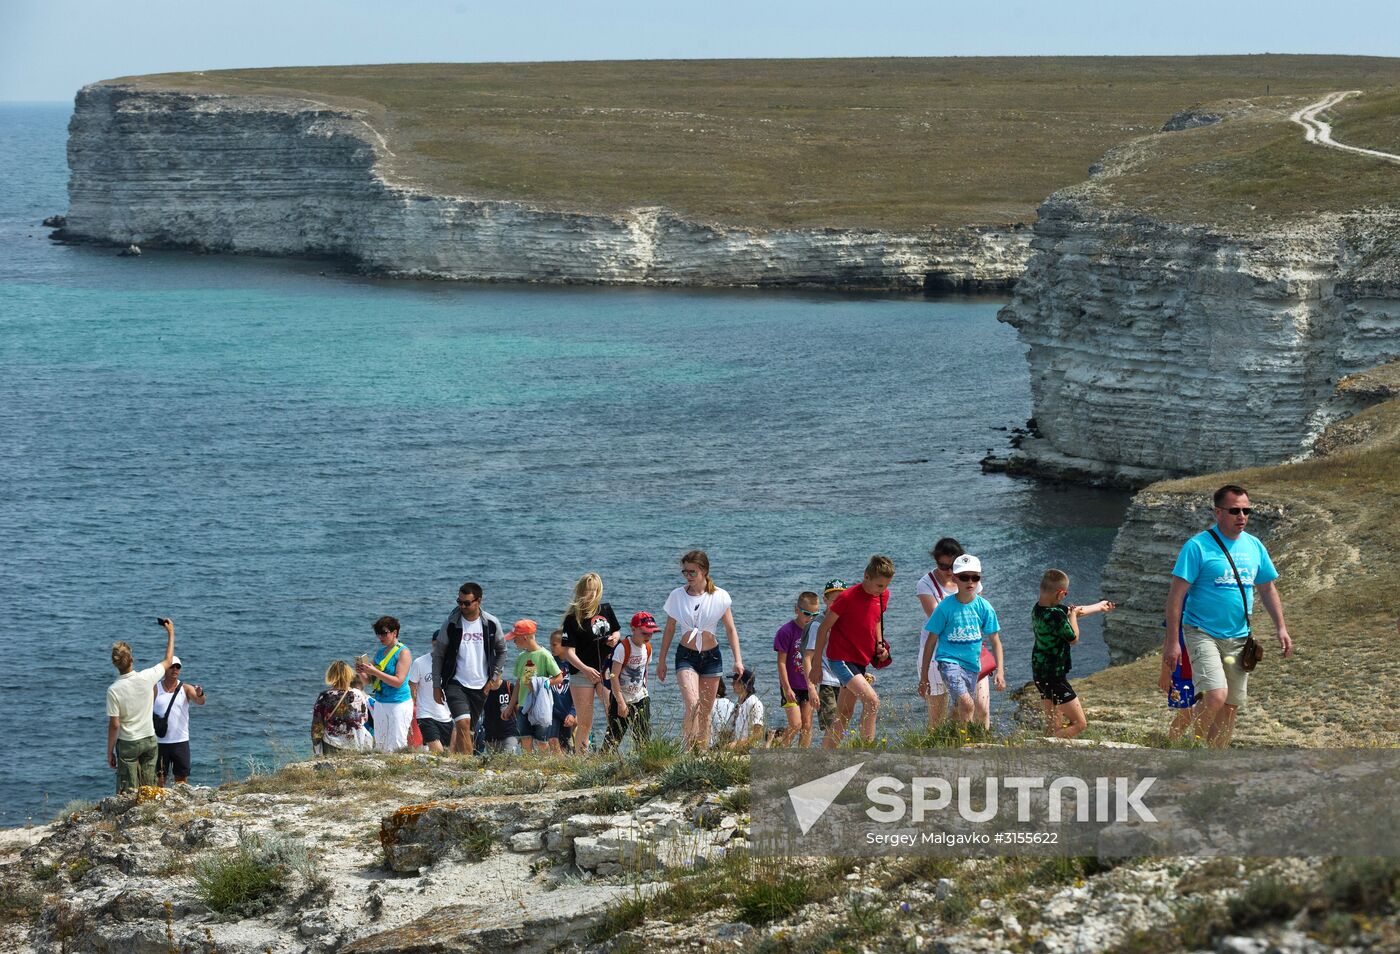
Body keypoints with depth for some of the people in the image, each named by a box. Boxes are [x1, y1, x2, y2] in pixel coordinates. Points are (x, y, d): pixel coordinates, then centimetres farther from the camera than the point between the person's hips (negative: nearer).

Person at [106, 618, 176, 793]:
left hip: (127, 744, -3)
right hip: (149, 739, 3)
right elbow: (168, 661, 9)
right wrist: (171, 633, 21)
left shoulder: (114, 690, -17)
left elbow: (114, 724, -14)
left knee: (127, 793, 0)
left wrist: (110, 752, -3)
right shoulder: (146, 678, -10)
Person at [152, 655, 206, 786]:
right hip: (160, 742, 0)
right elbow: (147, 711, 2)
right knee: (160, 778, 6)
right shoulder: (155, 689, 0)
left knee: (182, 778, 3)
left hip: (180, 741, 0)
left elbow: (200, 702, -17)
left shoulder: (186, 689, -1)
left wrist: (200, 695, -42)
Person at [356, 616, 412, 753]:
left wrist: (374, 672, -21)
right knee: (380, 745, 7)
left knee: (397, 746, -8)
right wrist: (363, 673, -4)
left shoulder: (403, 652, -8)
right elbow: (372, 681, 17)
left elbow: (398, 681, -17)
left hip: (399, 704, -7)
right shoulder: (380, 652, 13)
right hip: (380, 704, 7)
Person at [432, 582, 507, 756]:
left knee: (470, 729, 8)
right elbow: (438, 655, 1)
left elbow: (501, 651, 12)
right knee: (463, 722, -21)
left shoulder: (491, 624, -2)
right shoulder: (451, 624, -7)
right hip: (455, 683, -3)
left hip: (480, 686, 3)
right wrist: (436, 686, 0)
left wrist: (495, 677, 3)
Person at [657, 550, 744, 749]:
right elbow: (669, 629, 7)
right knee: (692, 706, -21)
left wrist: (738, 659, -8)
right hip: (686, 656, -1)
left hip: (711, 656, 1)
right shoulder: (677, 596, -3)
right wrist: (662, 661, 11)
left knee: (705, 711, 6)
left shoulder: (719, 597, -5)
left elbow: (731, 629, 1)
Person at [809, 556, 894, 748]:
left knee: (845, 714, 10)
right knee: (872, 701, -22)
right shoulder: (847, 597, -18)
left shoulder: (883, 595, 2)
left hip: (860, 660, 8)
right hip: (841, 658, -8)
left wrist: (879, 644, 6)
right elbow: (823, 629, -11)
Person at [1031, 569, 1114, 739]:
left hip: (1040, 673, 10)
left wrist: (1099, 607, 34)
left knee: (1054, 725, 16)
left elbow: (1076, 611, 20)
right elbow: (1073, 638, -10)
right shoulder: (1055, 615, -28)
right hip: (1054, 676, -10)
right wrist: (1072, 615, 6)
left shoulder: (1038, 608, 3)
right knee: (1079, 723, -5)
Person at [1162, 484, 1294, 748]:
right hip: (1203, 634, -6)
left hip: (1238, 637, 6)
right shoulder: (1198, 546, -10)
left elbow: (1267, 589, 19)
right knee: (1215, 695, -23)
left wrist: (1281, 628, 9)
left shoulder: (1254, 546, 8)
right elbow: (1176, 595, -12)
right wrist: (1171, 642, -16)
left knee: (1231, 706, 8)